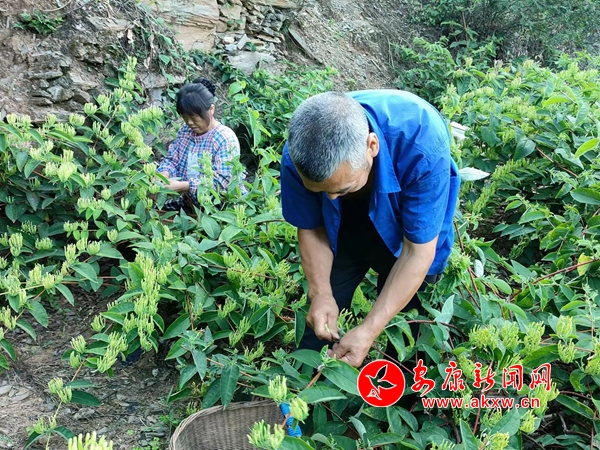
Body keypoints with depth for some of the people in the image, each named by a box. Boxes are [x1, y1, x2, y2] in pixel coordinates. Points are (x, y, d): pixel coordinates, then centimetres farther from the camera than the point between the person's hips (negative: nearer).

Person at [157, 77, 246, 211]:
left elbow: (221, 181, -23)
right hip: (189, 201, 6)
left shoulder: (226, 138, -16)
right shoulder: (185, 131, 6)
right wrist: (163, 175, -16)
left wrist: (182, 186, -30)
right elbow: (171, 160, 8)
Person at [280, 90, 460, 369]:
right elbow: (311, 229, -12)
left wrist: (369, 330, -33)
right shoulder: (298, 156, -31)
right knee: (321, 324, 5)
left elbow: (417, 252, -31)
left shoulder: (421, 146, -40)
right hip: (343, 227, 2)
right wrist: (320, 294, -25)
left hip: (408, 233, -1)